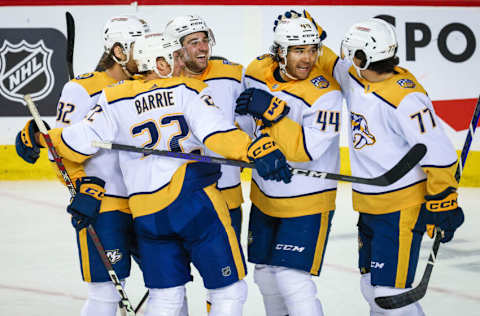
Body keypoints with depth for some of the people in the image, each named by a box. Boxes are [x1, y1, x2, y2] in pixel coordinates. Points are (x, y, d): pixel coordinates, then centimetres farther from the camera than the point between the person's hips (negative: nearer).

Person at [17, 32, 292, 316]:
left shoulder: (115, 100, 9)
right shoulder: (188, 90, 1)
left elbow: (81, 142, 9)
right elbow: (217, 133, -14)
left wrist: (39, 136, 24)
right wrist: (259, 150, -22)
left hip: (147, 215, 5)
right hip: (195, 199, -4)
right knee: (229, 292, 3)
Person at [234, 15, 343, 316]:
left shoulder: (325, 92, -23)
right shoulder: (258, 71, -5)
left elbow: (306, 149, -31)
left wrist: (272, 112, -33)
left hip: (307, 201, -7)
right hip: (265, 196, 7)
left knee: (291, 278, -13)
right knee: (266, 274, 18)